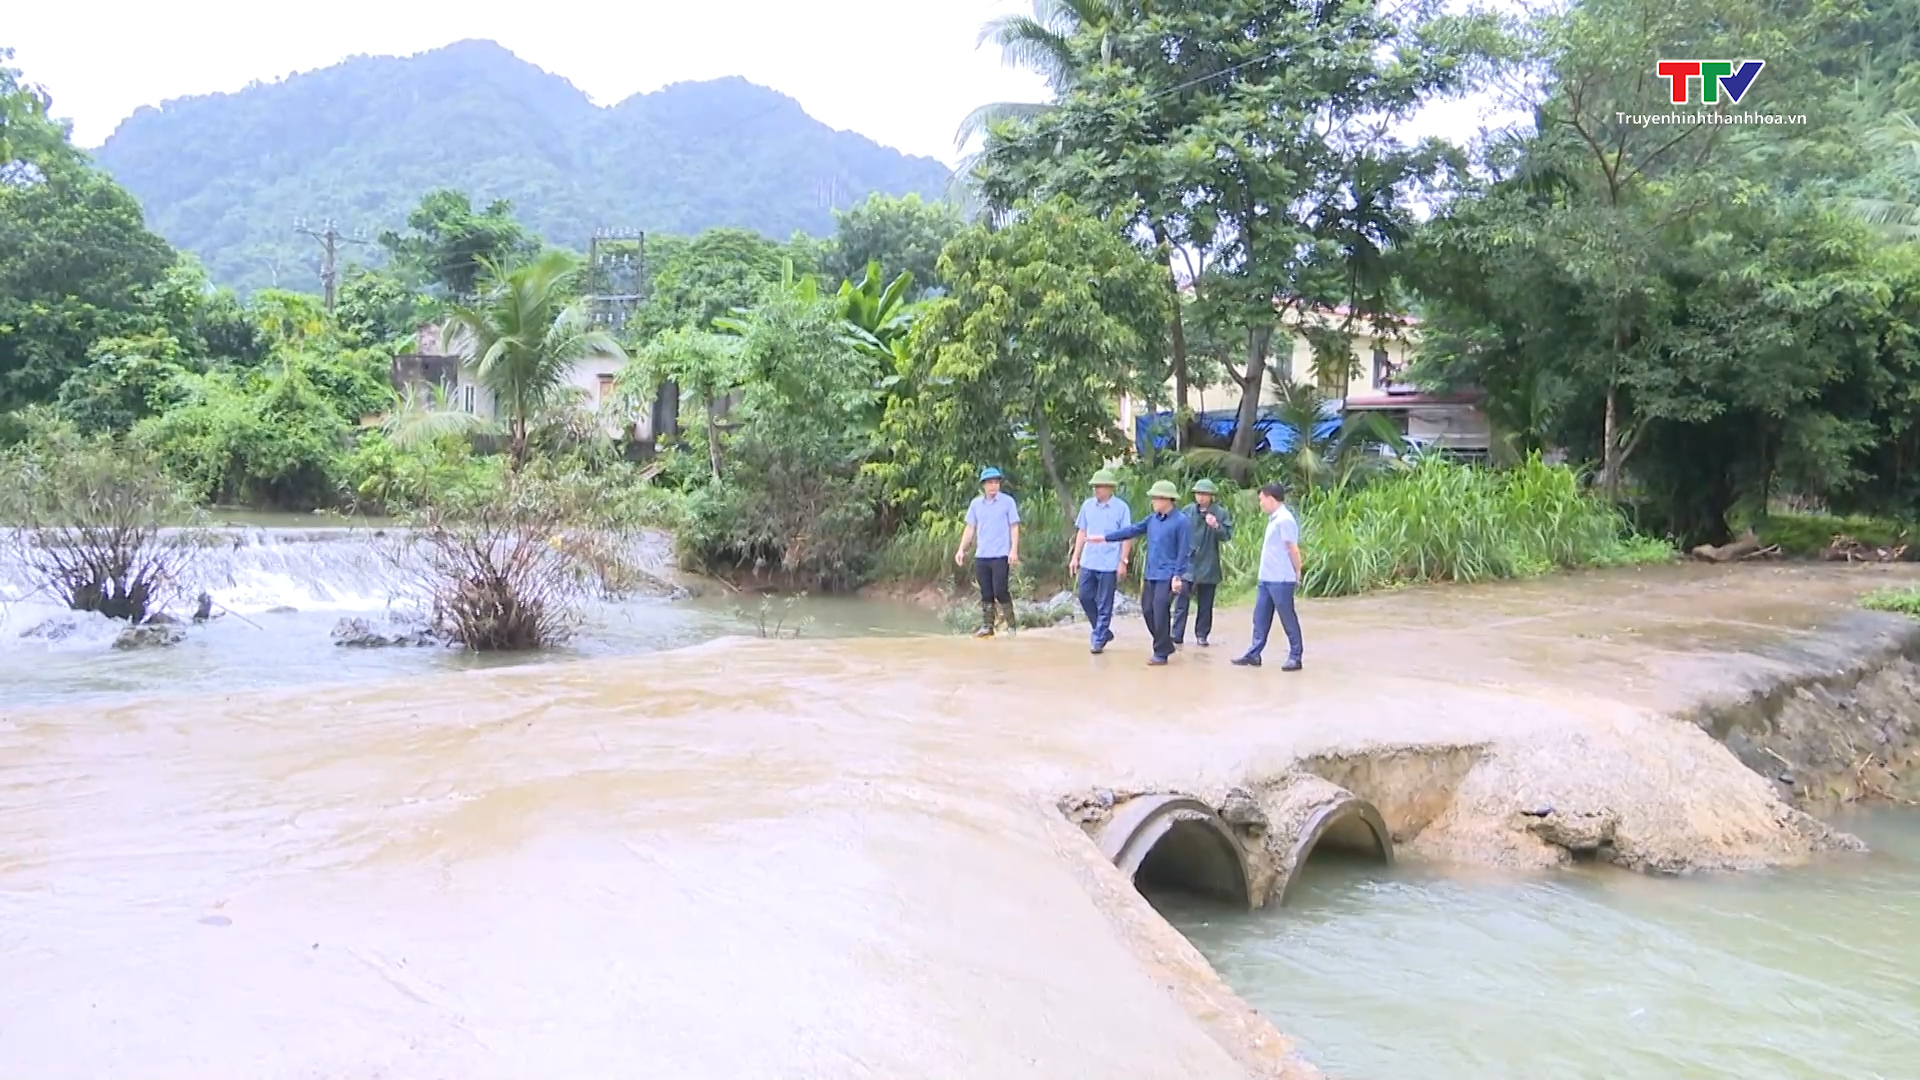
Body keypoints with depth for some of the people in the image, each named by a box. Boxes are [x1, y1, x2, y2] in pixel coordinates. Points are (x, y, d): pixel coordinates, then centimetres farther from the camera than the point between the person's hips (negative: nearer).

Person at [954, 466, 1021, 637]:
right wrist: (961, 549, 5)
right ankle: (987, 626, 12)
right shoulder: (976, 503, 8)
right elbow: (970, 528, 13)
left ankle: (1011, 624, 7)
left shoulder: (1007, 501, -2)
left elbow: (1014, 527, -2)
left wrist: (1014, 550, -12)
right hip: (981, 555, 4)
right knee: (986, 593, 7)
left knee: (1000, 591, -8)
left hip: (1001, 555, -4)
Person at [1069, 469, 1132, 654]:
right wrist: (1075, 556, 9)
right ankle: (1104, 632, 24)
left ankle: (1099, 641, 10)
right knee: (1085, 597, 8)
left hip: (1109, 564, -5)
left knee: (1104, 605, 1)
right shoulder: (1087, 505, 6)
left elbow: (1127, 536, -6)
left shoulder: (1121, 507, -7)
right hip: (1088, 562, 5)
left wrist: (1123, 562, -11)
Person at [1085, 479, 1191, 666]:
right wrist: (1104, 538, 12)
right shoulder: (1152, 519, 9)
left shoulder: (1180, 521, -11)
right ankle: (1165, 645, 25)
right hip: (1151, 574, 7)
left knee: (1160, 612, -9)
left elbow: (1184, 552, -12)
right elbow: (1132, 530, 14)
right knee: (1148, 610, 10)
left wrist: (1178, 576, -16)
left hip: (1167, 576, -7)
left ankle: (1161, 653, 2)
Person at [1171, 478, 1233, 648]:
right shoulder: (1187, 512, 2)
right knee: (1181, 601, -5)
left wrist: (1216, 526, -25)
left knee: (1205, 604, 10)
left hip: (1208, 565, 0)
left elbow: (1227, 535, -7)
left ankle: (1201, 635, 21)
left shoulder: (1220, 513, -3)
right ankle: (1177, 636, -4)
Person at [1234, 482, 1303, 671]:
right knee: (1260, 618, 12)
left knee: (1288, 619, 1)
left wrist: (1297, 575, -8)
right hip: (1266, 579, 9)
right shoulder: (1274, 519, 13)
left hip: (1281, 580, -9)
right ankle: (1254, 654, 18)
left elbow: (1293, 550, -15)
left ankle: (1295, 657, 9)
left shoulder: (1284, 520, -16)